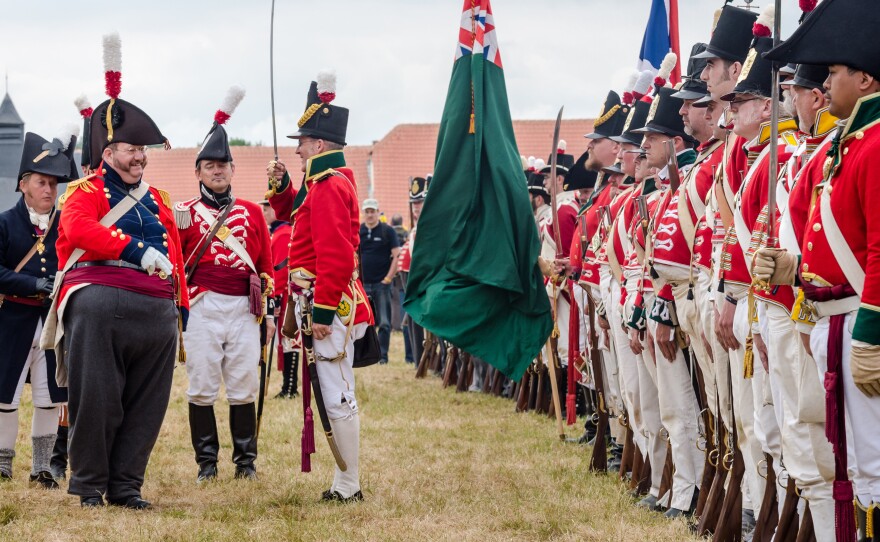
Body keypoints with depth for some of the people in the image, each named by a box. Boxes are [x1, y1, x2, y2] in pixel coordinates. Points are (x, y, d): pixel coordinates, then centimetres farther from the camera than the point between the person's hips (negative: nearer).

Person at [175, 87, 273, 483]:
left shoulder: (252, 213, 14)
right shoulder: (184, 212, 7)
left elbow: (266, 265, 16)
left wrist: (269, 311, 13)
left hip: (244, 309, 2)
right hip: (201, 308, -2)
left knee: (244, 386, 2)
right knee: (202, 386, -1)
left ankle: (246, 461, 11)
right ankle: (206, 462, 7)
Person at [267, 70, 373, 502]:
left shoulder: (330, 187, -15)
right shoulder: (330, 182, 16)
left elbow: (335, 256, -22)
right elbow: (292, 214, 33)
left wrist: (323, 311, -22)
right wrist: (280, 186, 14)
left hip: (329, 304, -10)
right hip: (329, 302, 10)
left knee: (338, 396, -7)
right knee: (337, 394, 12)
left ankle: (348, 486, -3)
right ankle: (346, 479, 17)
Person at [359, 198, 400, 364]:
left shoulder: (388, 231, 0)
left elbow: (396, 256, -3)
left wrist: (388, 278, -10)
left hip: (381, 284, -3)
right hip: (361, 284, 3)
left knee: (384, 322, -3)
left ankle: (382, 355, 3)